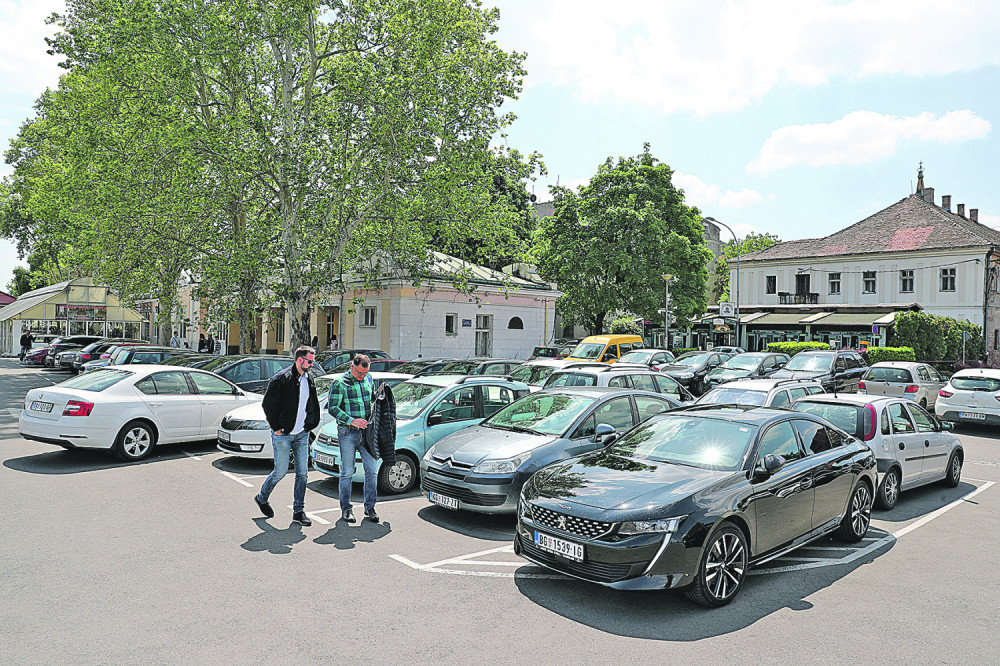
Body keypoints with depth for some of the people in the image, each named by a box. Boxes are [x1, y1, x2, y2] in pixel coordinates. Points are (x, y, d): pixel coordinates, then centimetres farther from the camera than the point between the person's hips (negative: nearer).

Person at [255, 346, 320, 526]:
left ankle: (298, 511, 12)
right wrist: (276, 428, -10)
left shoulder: (309, 380, 9)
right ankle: (262, 498, 28)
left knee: (302, 473, 4)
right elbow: (268, 404, -12)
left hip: (302, 435, 6)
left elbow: (314, 405, 21)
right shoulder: (281, 379, -12)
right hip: (283, 434, -6)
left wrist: (309, 425, 12)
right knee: (281, 471, 1)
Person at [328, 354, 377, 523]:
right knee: (347, 472, 2)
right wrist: (352, 421, -21)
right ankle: (346, 509, 15)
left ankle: (370, 507, 13)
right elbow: (332, 408, -11)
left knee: (371, 470, 3)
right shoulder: (339, 383, -7)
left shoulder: (368, 379, 10)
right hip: (348, 434, -4)